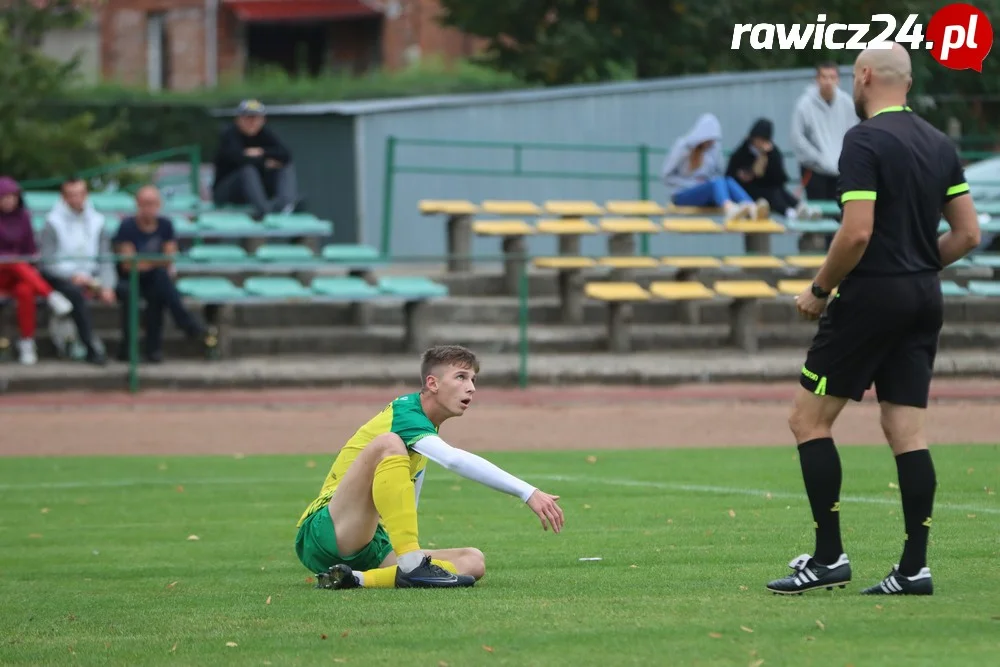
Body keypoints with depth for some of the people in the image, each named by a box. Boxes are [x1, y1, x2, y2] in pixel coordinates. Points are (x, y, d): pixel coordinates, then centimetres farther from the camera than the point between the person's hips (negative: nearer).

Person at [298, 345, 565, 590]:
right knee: (387, 444, -30)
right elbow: (454, 460, -30)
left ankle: (359, 579, -20)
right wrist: (527, 492, -35)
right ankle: (412, 564, -36)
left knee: (473, 562, -7)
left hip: (372, 548, 9)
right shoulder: (403, 414, -12)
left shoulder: (426, 426, 17)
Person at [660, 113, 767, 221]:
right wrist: (692, 183, -14)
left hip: (707, 196, 4)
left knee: (729, 181, -32)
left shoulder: (715, 148, 6)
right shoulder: (682, 146, -6)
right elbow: (665, 177, -5)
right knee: (717, 182, -35)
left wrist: (711, 181, -6)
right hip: (684, 195, -4)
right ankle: (730, 208, -72)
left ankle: (753, 209, -65)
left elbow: (719, 174, 17)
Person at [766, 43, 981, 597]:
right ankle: (914, 568, 1)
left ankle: (829, 557, -3)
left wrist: (819, 290, -8)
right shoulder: (939, 143, 11)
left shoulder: (864, 141, -12)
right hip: (925, 300, 7)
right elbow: (967, 233, 11)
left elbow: (857, 232, -20)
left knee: (809, 420, 1)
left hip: (870, 296, -7)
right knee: (907, 431, 6)